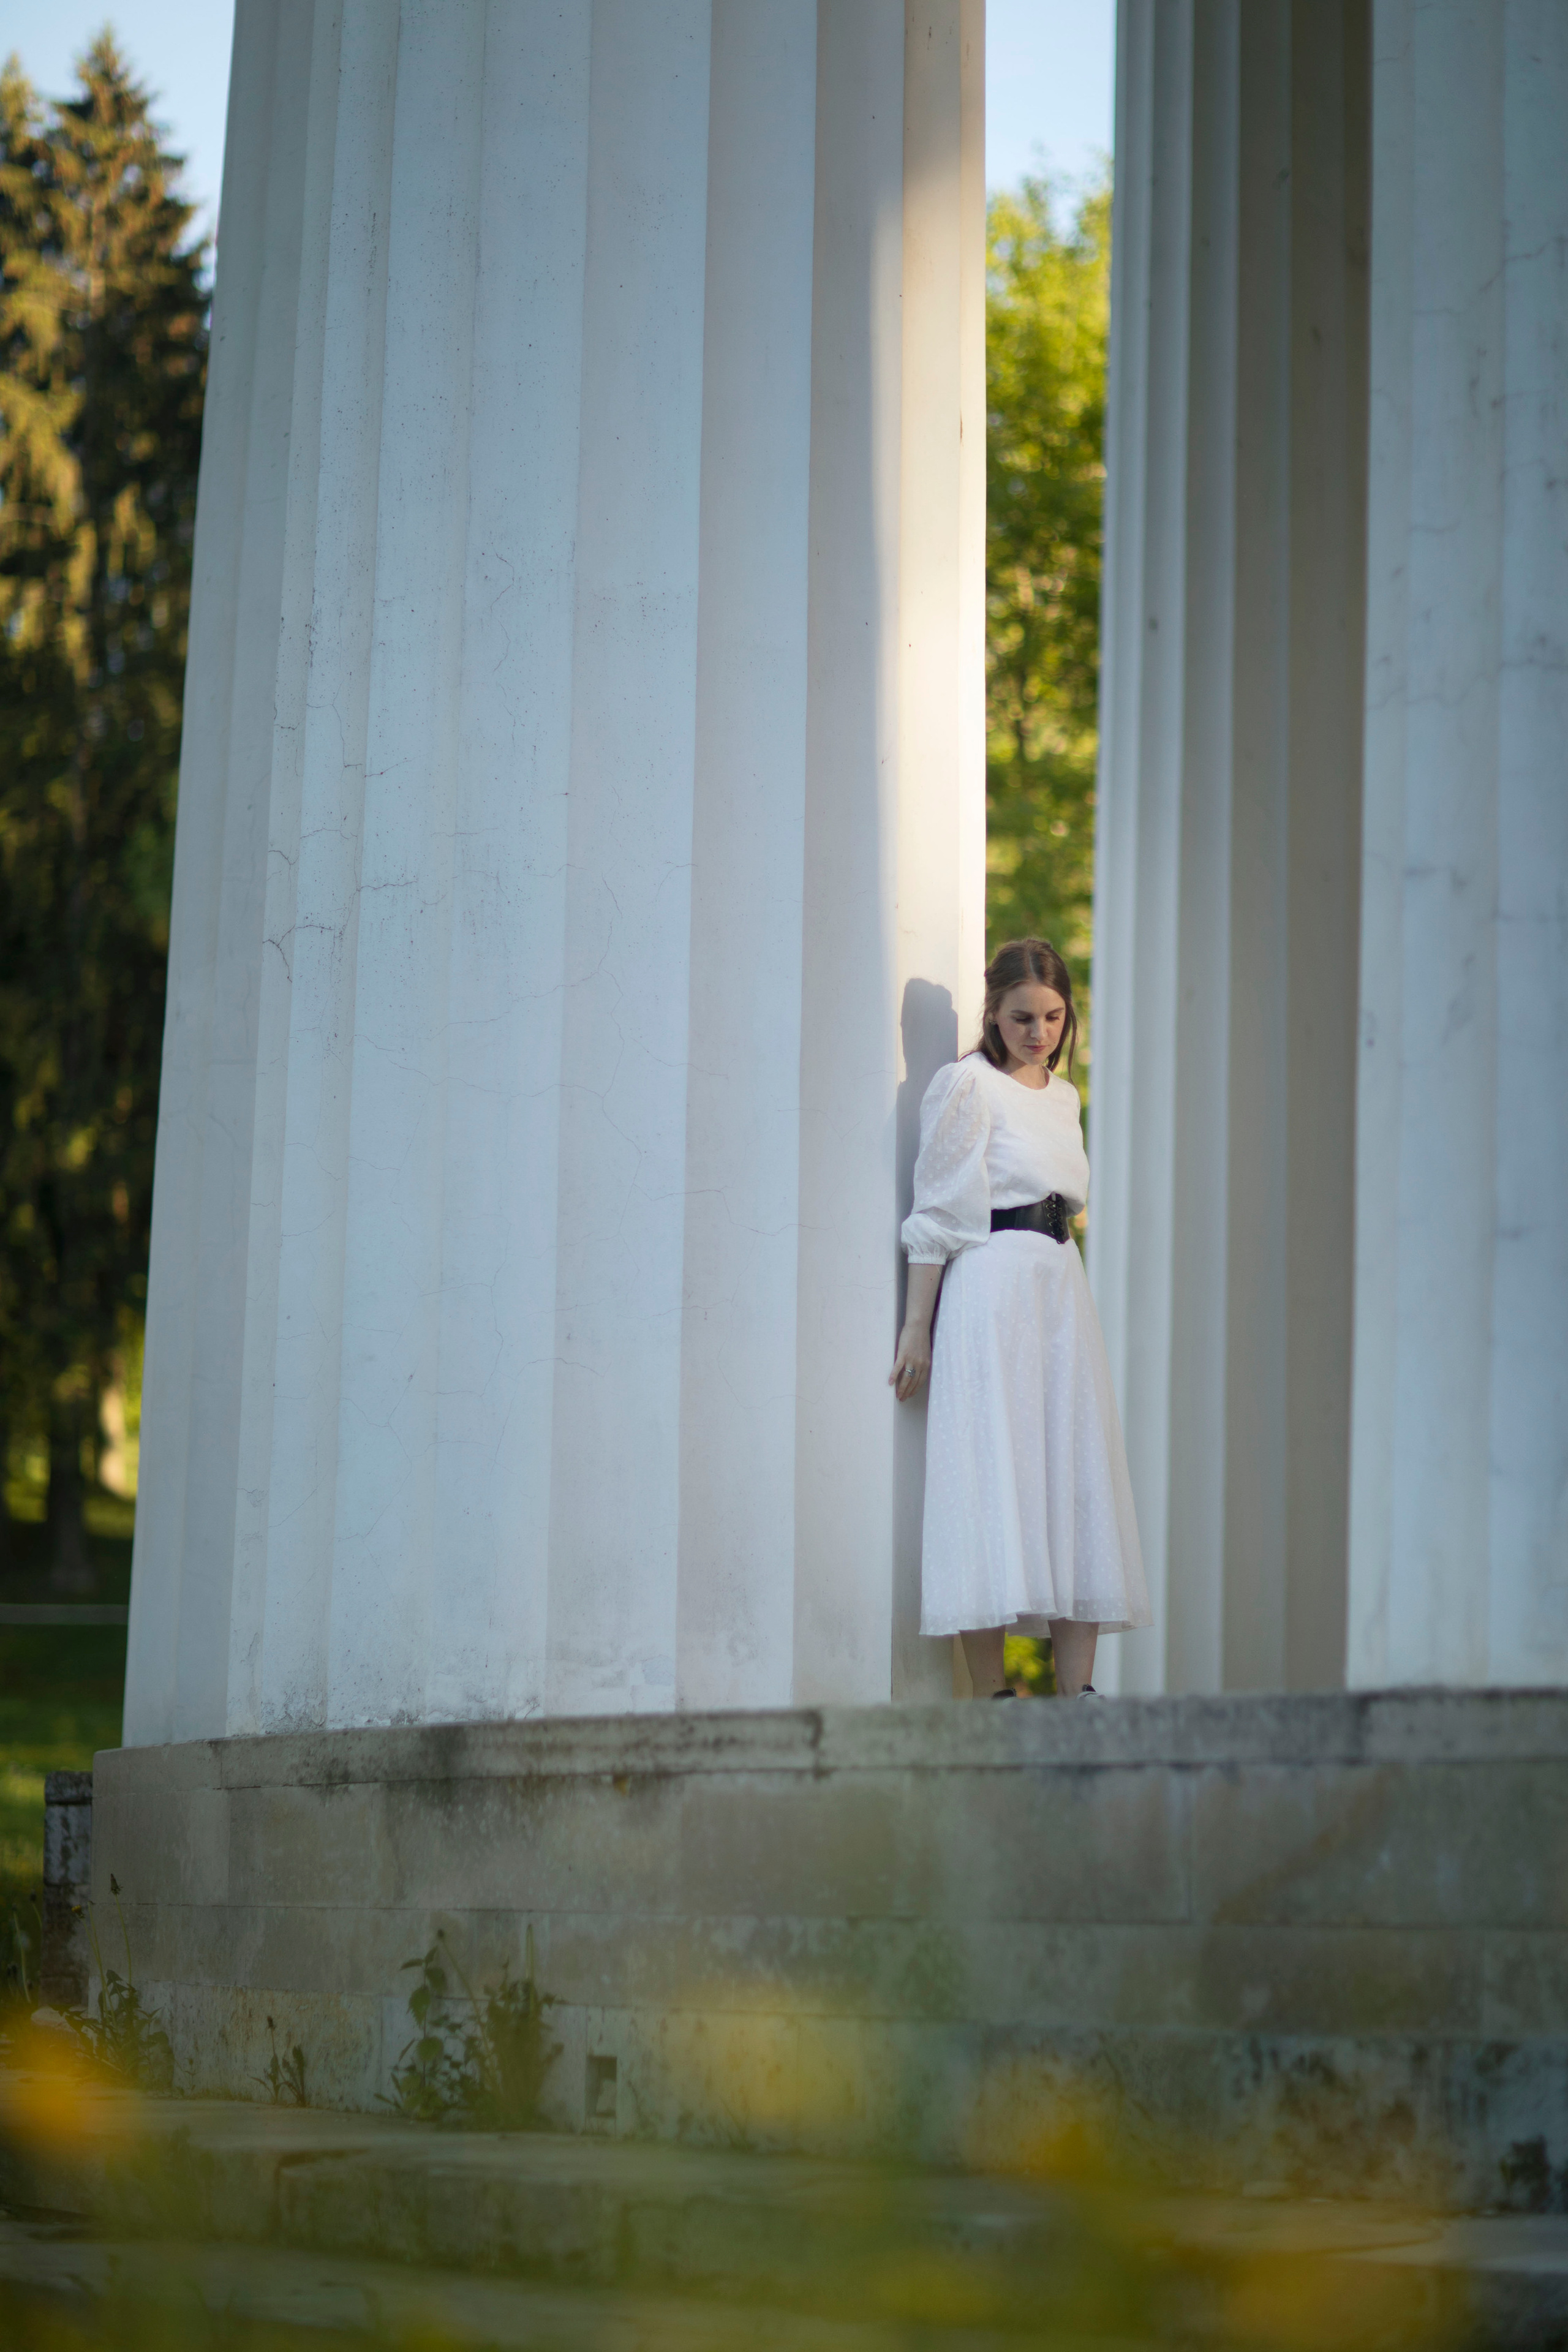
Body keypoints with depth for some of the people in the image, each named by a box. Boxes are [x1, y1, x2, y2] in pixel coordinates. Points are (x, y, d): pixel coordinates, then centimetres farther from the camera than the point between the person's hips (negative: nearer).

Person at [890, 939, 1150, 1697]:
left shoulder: (1063, 1095, 18)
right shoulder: (966, 1085, -3)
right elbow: (937, 1214, -6)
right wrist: (917, 1326, -10)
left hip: (1063, 1292, 7)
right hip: (989, 1291, -7)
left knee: (1077, 1477, 1)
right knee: (992, 1475, -9)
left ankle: (1078, 1691, 1)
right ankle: (991, 1695, -7)